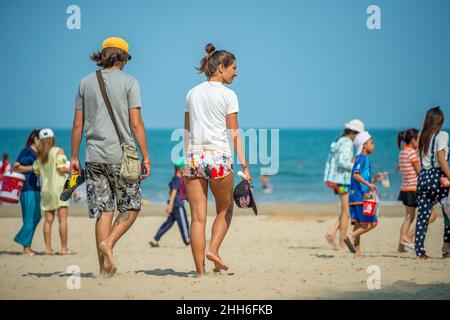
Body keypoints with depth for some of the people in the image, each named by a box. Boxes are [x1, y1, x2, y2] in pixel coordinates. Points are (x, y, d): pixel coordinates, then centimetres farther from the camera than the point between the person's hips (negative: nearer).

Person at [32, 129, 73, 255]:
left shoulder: (39, 155, 8)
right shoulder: (58, 151, -6)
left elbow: (37, 172, 8)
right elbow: (61, 169, -13)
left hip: (46, 189, 5)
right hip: (58, 187, -5)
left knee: (48, 220, 7)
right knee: (63, 219, -4)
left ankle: (48, 248, 4)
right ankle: (64, 248, -7)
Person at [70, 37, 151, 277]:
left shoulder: (86, 83, 8)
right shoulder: (128, 82, -3)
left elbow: (77, 124, 7)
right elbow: (136, 124, -7)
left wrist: (74, 157, 14)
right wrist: (145, 156, -2)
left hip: (94, 155, 4)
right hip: (121, 155, -4)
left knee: (103, 210, 5)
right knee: (130, 207, 10)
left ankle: (105, 266, 1)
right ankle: (108, 242, -12)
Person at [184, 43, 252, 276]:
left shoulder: (192, 94, 11)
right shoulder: (228, 95, -3)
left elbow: (187, 132, 13)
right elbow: (233, 133, -5)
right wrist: (244, 165, -4)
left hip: (194, 155, 4)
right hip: (218, 155, -4)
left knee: (198, 217, 3)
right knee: (225, 209, 18)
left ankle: (200, 270, 1)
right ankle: (213, 249, -1)